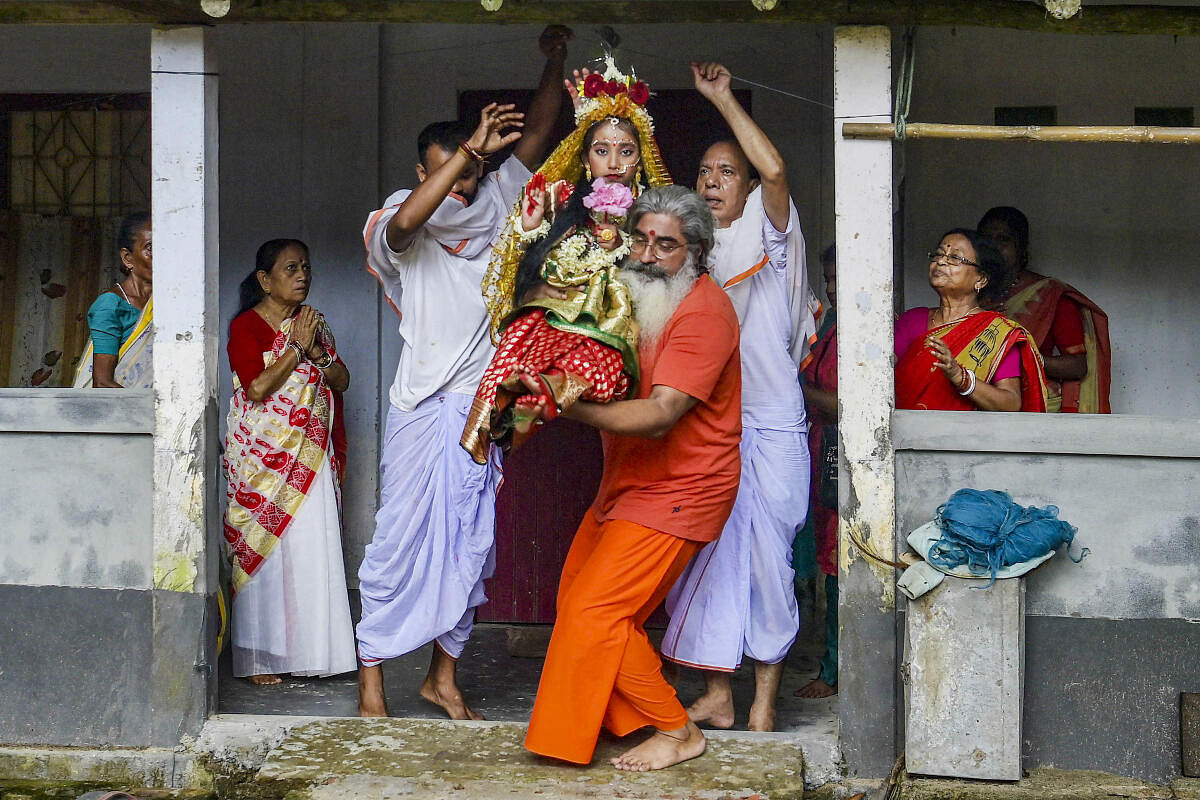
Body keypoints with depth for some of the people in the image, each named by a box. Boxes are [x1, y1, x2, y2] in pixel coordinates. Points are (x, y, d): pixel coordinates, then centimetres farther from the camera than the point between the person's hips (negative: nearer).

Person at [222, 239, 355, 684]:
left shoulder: (314, 324, 15)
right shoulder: (246, 326, -2)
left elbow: (341, 381, 11)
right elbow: (258, 388, -14)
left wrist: (316, 352, -7)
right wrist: (296, 348, -10)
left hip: (311, 457, 5)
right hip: (263, 457, -5)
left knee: (314, 551, 0)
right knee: (262, 551, -5)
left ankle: (309, 653, 6)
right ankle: (257, 659, 0)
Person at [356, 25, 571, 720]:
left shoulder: (494, 209, 9)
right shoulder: (407, 229, -5)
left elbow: (536, 138, 11)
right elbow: (400, 224, -30)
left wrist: (556, 62, 2)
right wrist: (468, 148, -30)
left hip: (482, 409, 5)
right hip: (424, 409, -5)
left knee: (469, 543, 8)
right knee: (401, 538, -3)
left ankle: (444, 674, 17)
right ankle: (372, 673, 6)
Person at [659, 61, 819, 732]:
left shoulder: (768, 232, -1)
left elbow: (774, 168, -18)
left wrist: (723, 97, -13)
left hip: (772, 424, -5)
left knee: (767, 557, -4)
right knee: (706, 556, 4)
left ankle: (765, 698, 6)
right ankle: (717, 696, 11)